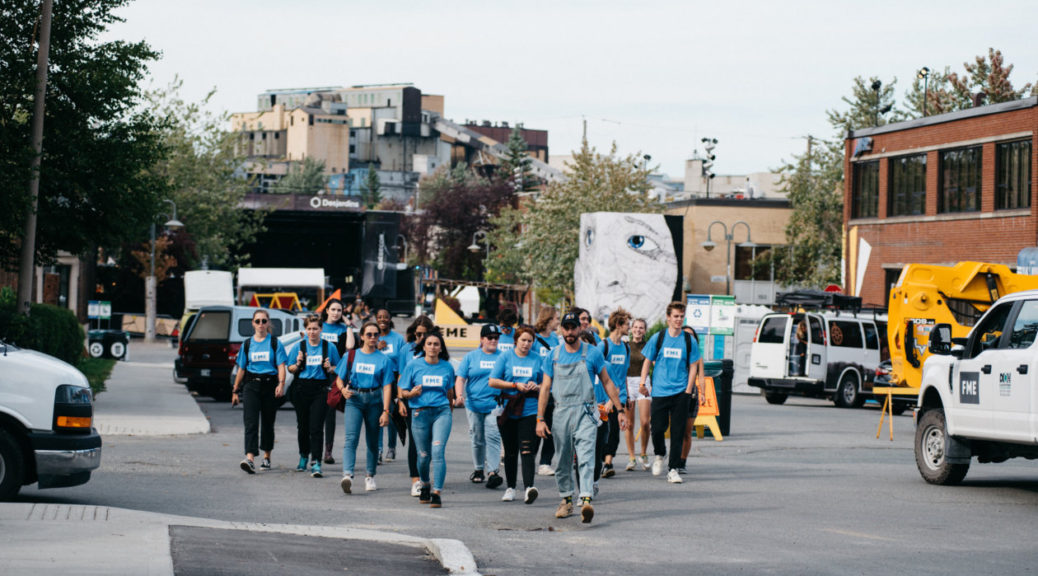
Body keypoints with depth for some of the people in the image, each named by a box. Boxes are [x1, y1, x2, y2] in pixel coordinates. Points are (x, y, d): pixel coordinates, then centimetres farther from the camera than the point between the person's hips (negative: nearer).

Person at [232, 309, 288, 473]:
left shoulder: (275, 343, 4)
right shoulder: (247, 344, 11)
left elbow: (281, 366, -4)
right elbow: (241, 369, 15)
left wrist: (281, 384, -19)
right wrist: (235, 390, 15)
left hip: (270, 384, -1)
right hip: (251, 385, 1)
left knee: (267, 423, 8)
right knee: (251, 422, -13)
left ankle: (266, 457, 26)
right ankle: (250, 459, -26)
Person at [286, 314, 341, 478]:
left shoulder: (329, 347, 4)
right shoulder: (299, 346, 6)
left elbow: (337, 368, 12)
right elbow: (290, 369, 10)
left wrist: (330, 368, -9)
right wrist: (298, 364, -11)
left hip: (320, 389, -2)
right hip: (301, 389, 2)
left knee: (316, 426, -11)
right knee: (303, 425, 11)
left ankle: (316, 463, -14)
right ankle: (304, 456, 32)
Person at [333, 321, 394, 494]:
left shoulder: (383, 359, 4)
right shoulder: (352, 356, 7)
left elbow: (387, 387, -2)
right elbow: (339, 379, 11)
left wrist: (386, 411, -10)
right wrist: (343, 389, -12)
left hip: (374, 400, 1)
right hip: (354, 400, -1)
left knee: (373, 441, 9)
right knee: (351, 439, -15)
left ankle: (370, 477, 24)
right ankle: (347, 476, -28)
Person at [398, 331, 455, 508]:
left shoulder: (447, 367, 7)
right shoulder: (414, 365, 3)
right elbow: (403, 392, 4)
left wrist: (448, 410, 12)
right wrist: (412, 393, -16)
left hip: (441, 412, 0)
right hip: (420, 414, 0)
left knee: (438, 451, -16)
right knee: (424, 455, 7)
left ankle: (436, 493, -14)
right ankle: (425, 485, 35)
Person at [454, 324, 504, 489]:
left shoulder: (503, 357, 7)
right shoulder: (471, 357, 6)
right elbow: (460, 379, 2)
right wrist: (459, 395, -14)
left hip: (495, 404, -1)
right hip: (474, 404, 1)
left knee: (493, 437, -15)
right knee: (477, 439, 11)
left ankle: (492, 472, -19)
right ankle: (478, 469, 27)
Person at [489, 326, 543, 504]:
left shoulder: (537, 360, 9)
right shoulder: (505, 357, 5)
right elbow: (492, 381, -1)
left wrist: (537, 387, -6)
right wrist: (515, 385, -9)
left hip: (530, 410, -1)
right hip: (508, 410, 1)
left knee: (527, 451, -14)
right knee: (510, 452, 10)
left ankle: (529, 487, -25)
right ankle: (510, 488, 23)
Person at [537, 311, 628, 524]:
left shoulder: (592, 353, 3)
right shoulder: (553, 356, 8)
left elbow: (607, 382, 9)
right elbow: (545, 388, 8)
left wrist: (620, 410, 5)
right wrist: (540, 419, 1)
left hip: (585, 413, -3)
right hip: (561, 412, 3)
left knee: (586, 457, -17)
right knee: (562, 460, 9)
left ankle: (586, 500, -28)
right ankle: (566, 500, 25)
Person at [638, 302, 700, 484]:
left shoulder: (689, 341, 5)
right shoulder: (658, 338, 4)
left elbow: (692, 367, 8)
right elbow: (647, 361, 11)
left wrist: (688, 391, 0)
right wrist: (642, 383, 2)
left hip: (681, 392, 0)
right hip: (660, 392, 0)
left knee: (677, 432, -2)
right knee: (658, 428, -4)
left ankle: (673, 469, 3)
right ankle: (659, 455, 26)